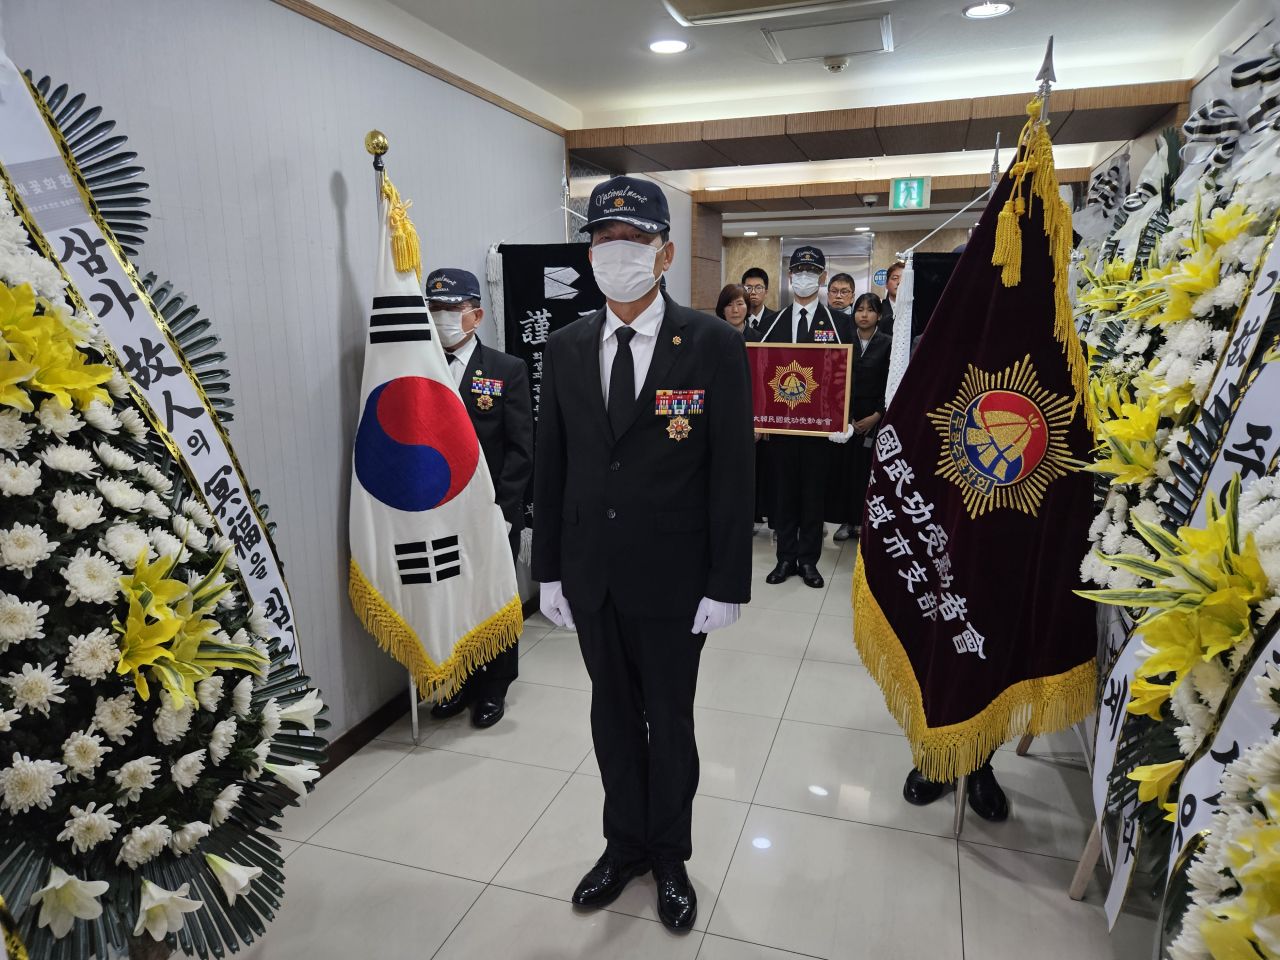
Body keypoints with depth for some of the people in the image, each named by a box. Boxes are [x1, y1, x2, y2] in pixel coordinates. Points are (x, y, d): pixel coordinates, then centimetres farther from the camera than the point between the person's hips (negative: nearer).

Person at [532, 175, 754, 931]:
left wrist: (726, 584, -11)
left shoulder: (715, 345, -10)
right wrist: (548, 569, 5)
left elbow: (732, 474, -10)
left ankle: (670, 856, 39)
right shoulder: (565, 348, 2)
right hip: (590, 576, 4)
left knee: (670, 721, 15)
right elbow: (551, 465, 5)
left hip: (673, 579, -3)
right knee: (613, 716, 19)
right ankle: (625, 843, 42)